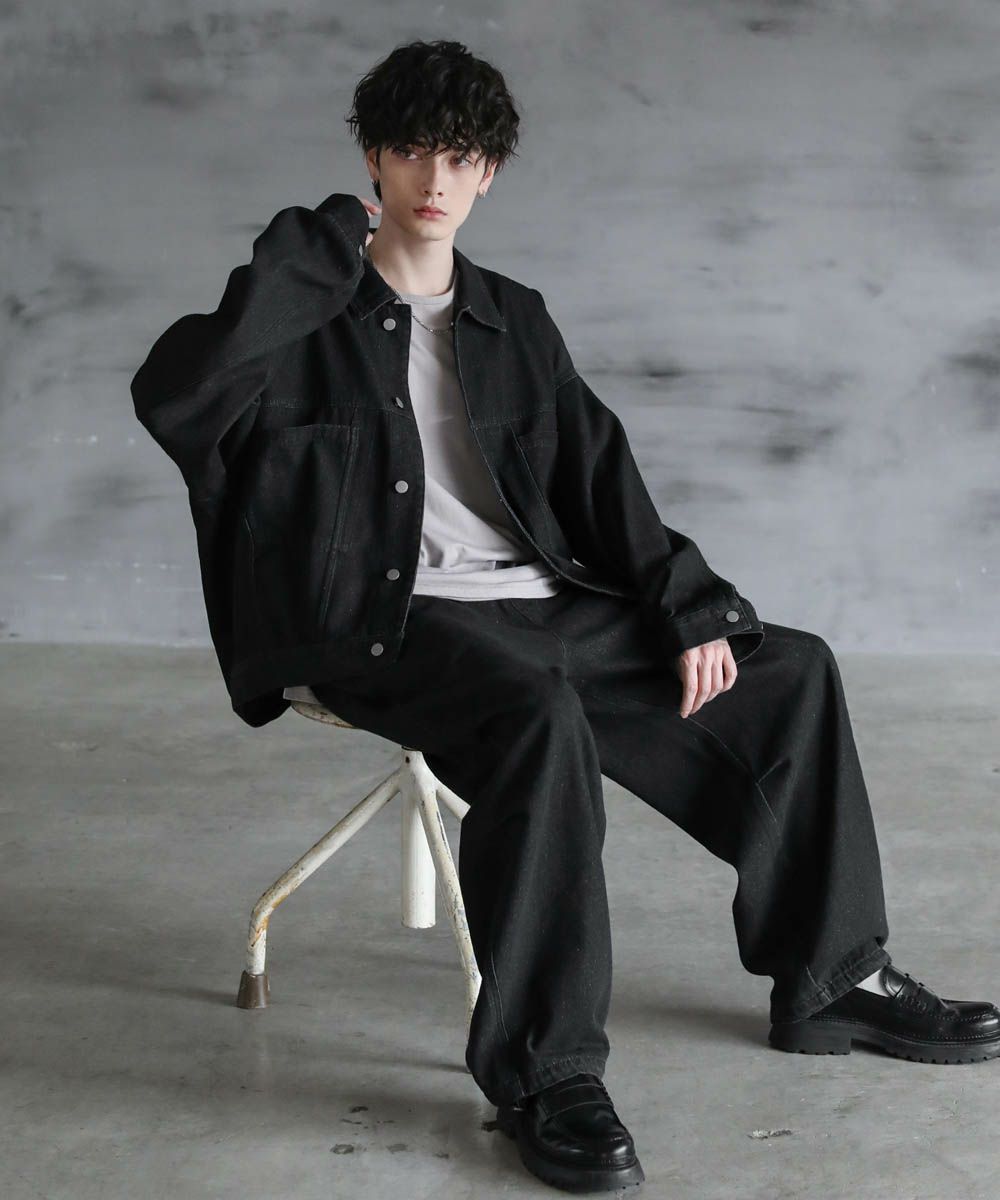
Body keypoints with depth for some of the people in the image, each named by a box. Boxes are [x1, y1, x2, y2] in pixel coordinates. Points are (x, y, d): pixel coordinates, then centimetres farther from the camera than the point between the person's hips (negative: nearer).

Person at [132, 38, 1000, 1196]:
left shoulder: (515, 321, 18)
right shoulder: (311, 321, 1)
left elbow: (599, 474, 12)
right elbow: (169, 398, -18)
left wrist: (692, 610, -1)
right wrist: (307, 260, -16)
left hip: (539, 602, 6)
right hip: (387, 619, -6)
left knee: (787, 668, -1)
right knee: (538, 715, -38)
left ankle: (832, 977, 11)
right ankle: (545, 1067, -27)